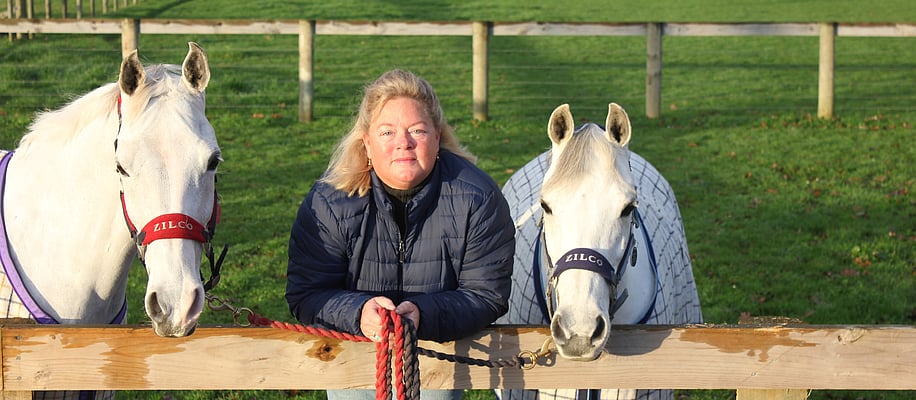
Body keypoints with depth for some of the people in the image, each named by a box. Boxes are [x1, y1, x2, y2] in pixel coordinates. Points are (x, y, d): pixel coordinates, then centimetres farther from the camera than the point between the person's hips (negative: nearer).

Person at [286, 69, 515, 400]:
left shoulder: (477, 199, -20)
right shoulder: (329, 202, -20)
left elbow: (487, 295, -19)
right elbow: (304, 295, -19)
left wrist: (424, 315, -38)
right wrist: (358, 311, -40)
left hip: (440, 347, 0)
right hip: (353, 353, 0)